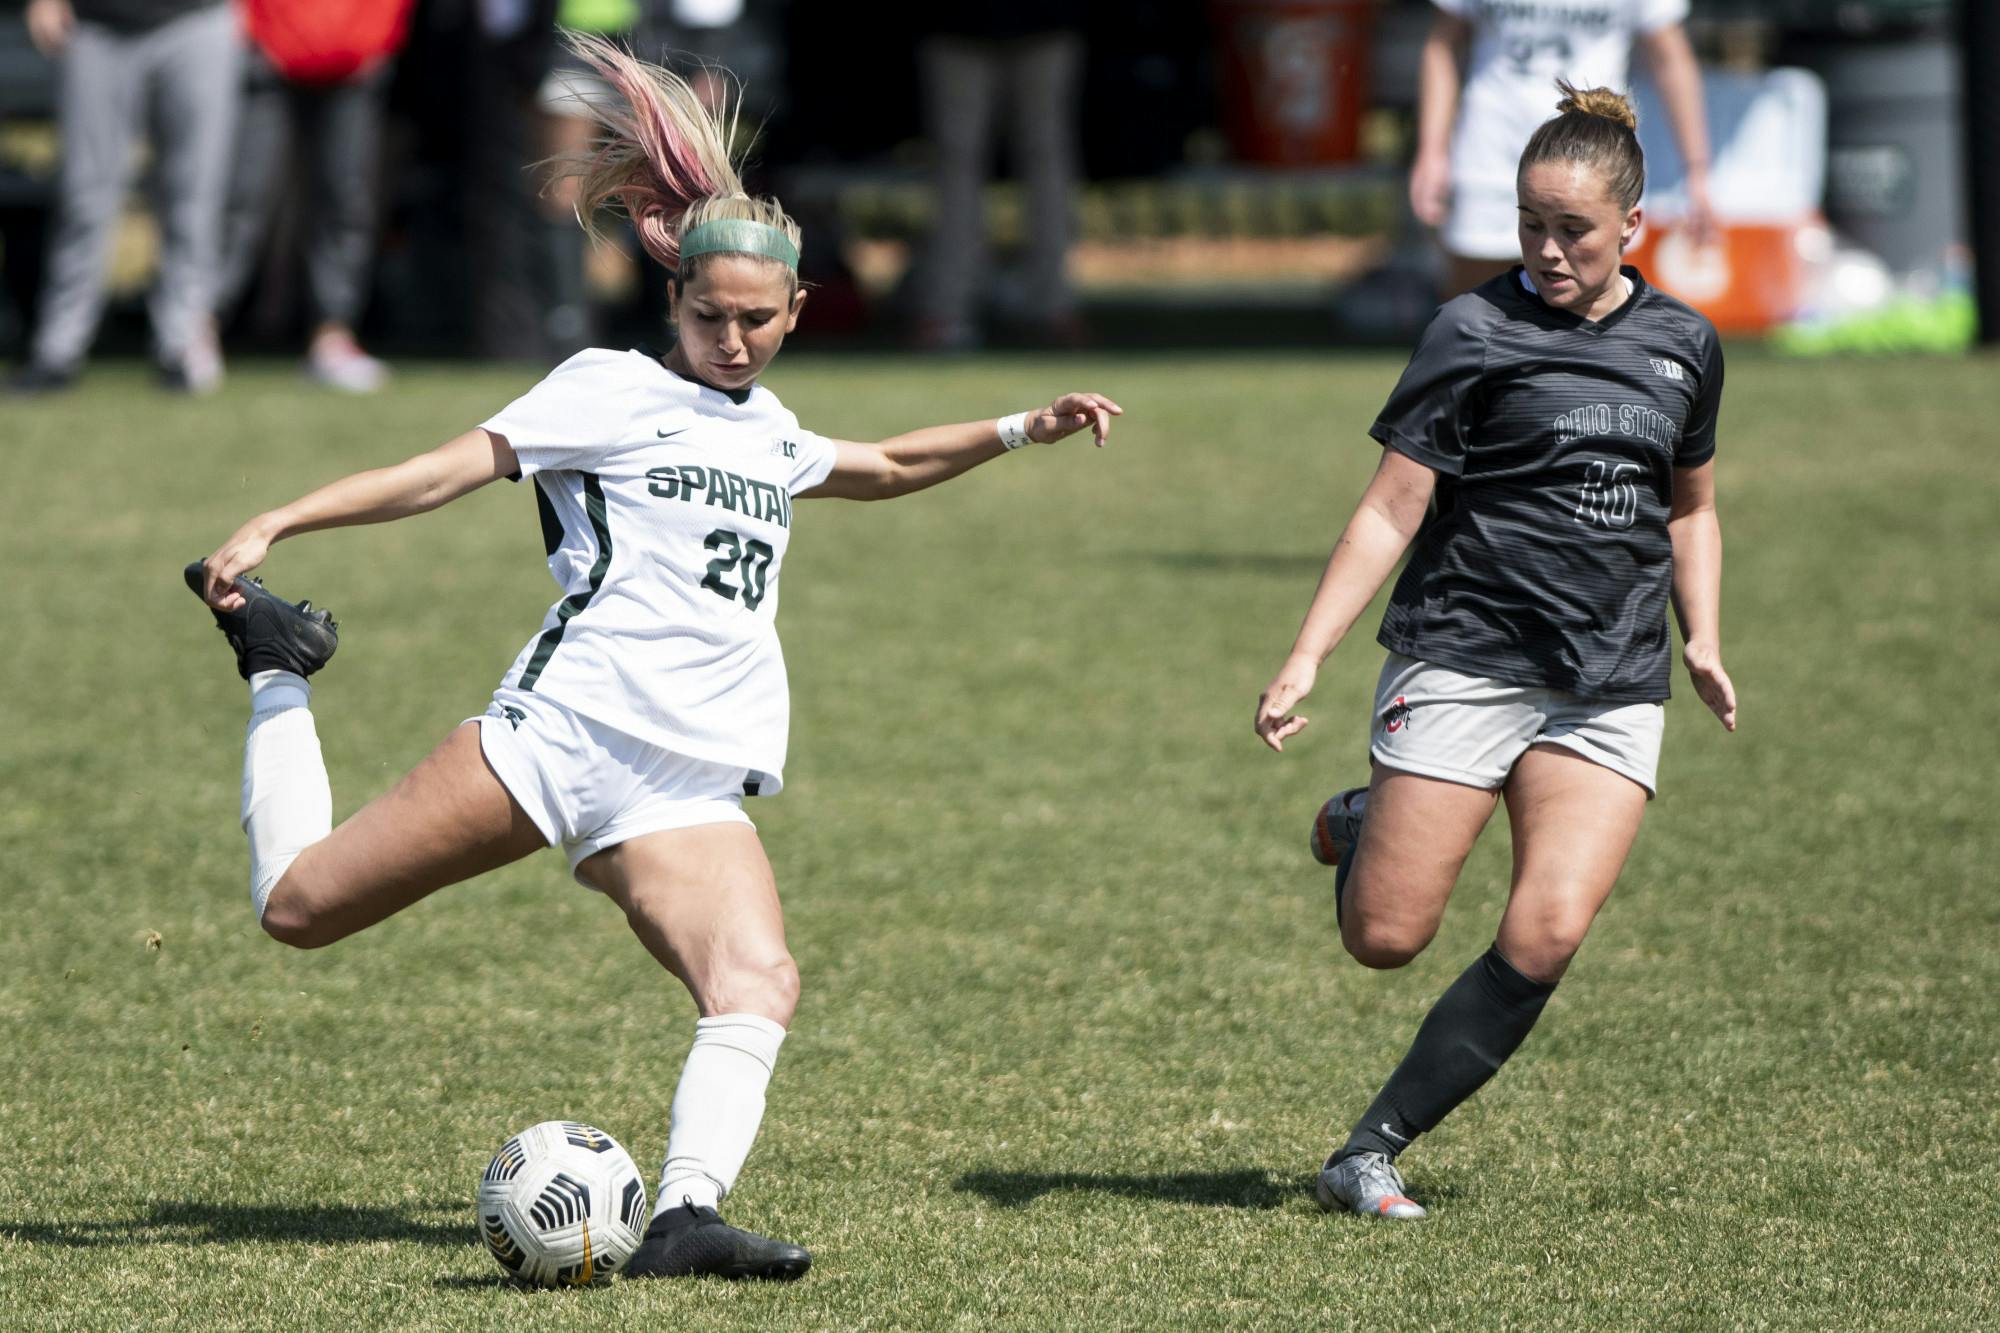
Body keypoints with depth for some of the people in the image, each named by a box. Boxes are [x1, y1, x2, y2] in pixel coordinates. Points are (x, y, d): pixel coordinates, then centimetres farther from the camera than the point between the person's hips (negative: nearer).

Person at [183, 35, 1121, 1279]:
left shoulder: (768, 429, 23)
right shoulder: (613, 391, 2)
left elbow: (884, 469, 43)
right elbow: (457, 465, -6)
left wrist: (1020, 430, 34)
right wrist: (272, 526, -14)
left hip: (691, 791, 5)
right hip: (559, 729, -5)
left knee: (760, 982, -23)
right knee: (302, 907, -5)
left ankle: (688, 1214, -30)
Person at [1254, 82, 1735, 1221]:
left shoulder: (1683, 346, 10)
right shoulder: (1477, 332, -5)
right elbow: (1393, 508, -6)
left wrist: (1703, 639, 9)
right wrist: (1306, 660, -13)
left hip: (1612, 690, 3)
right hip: (1465, 662, -3)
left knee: (1546, 937, -14)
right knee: (1386, 938, -8)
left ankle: (1373, 1151, -3)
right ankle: (1359, 830, 28)